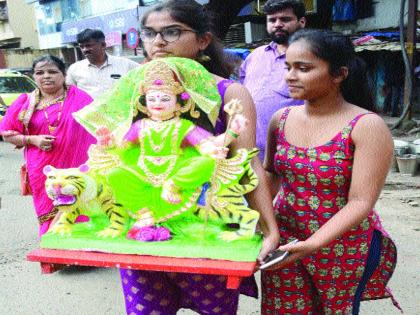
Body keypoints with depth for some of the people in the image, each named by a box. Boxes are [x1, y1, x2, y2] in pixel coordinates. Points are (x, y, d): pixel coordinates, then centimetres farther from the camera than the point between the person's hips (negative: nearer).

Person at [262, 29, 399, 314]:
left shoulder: (367, 126, -16)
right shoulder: (282, 119, -1)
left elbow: (360, 203, -21)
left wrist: (312, 244, -31)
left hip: (343, 248, -3)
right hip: (283, 243, 4)